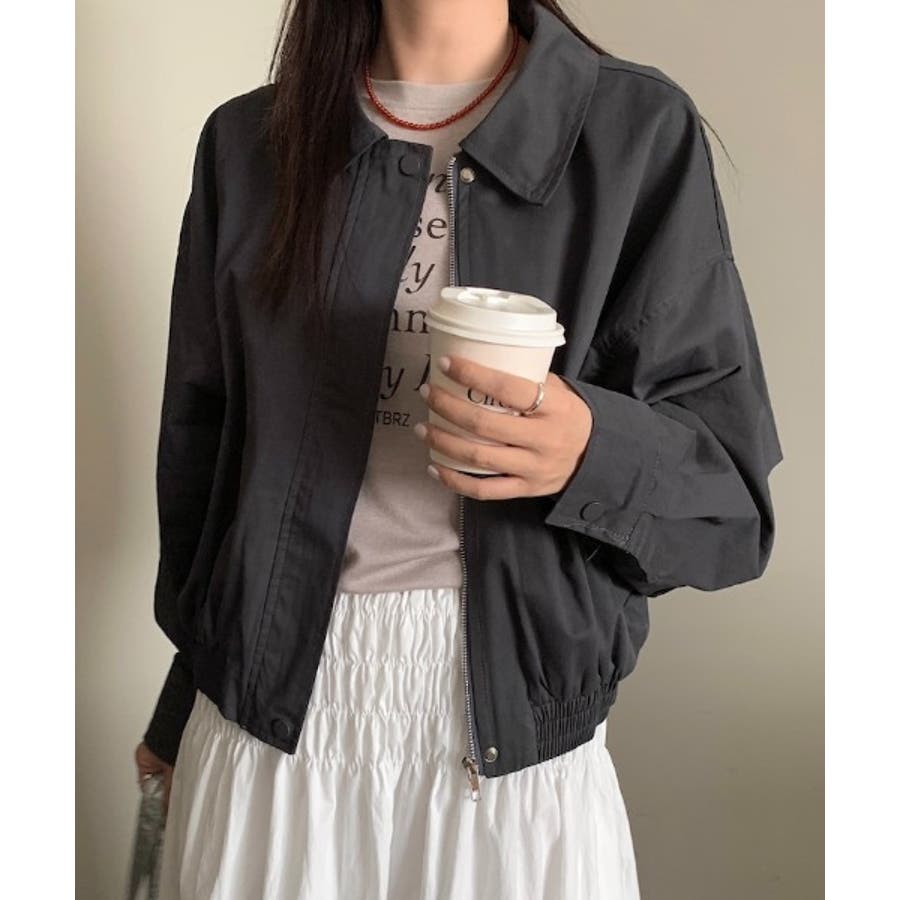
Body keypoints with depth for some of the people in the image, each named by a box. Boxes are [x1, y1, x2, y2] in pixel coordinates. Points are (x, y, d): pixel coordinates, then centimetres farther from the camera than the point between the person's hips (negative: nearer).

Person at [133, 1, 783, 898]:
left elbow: (731, 494, -6)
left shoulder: (640, 132, -6)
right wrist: (182, 712, 15)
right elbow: (197, 445, 8)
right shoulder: (247, 140, 1)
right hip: (266, 721, 2)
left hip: (518, 732, -1)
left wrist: (593, 452, -28)